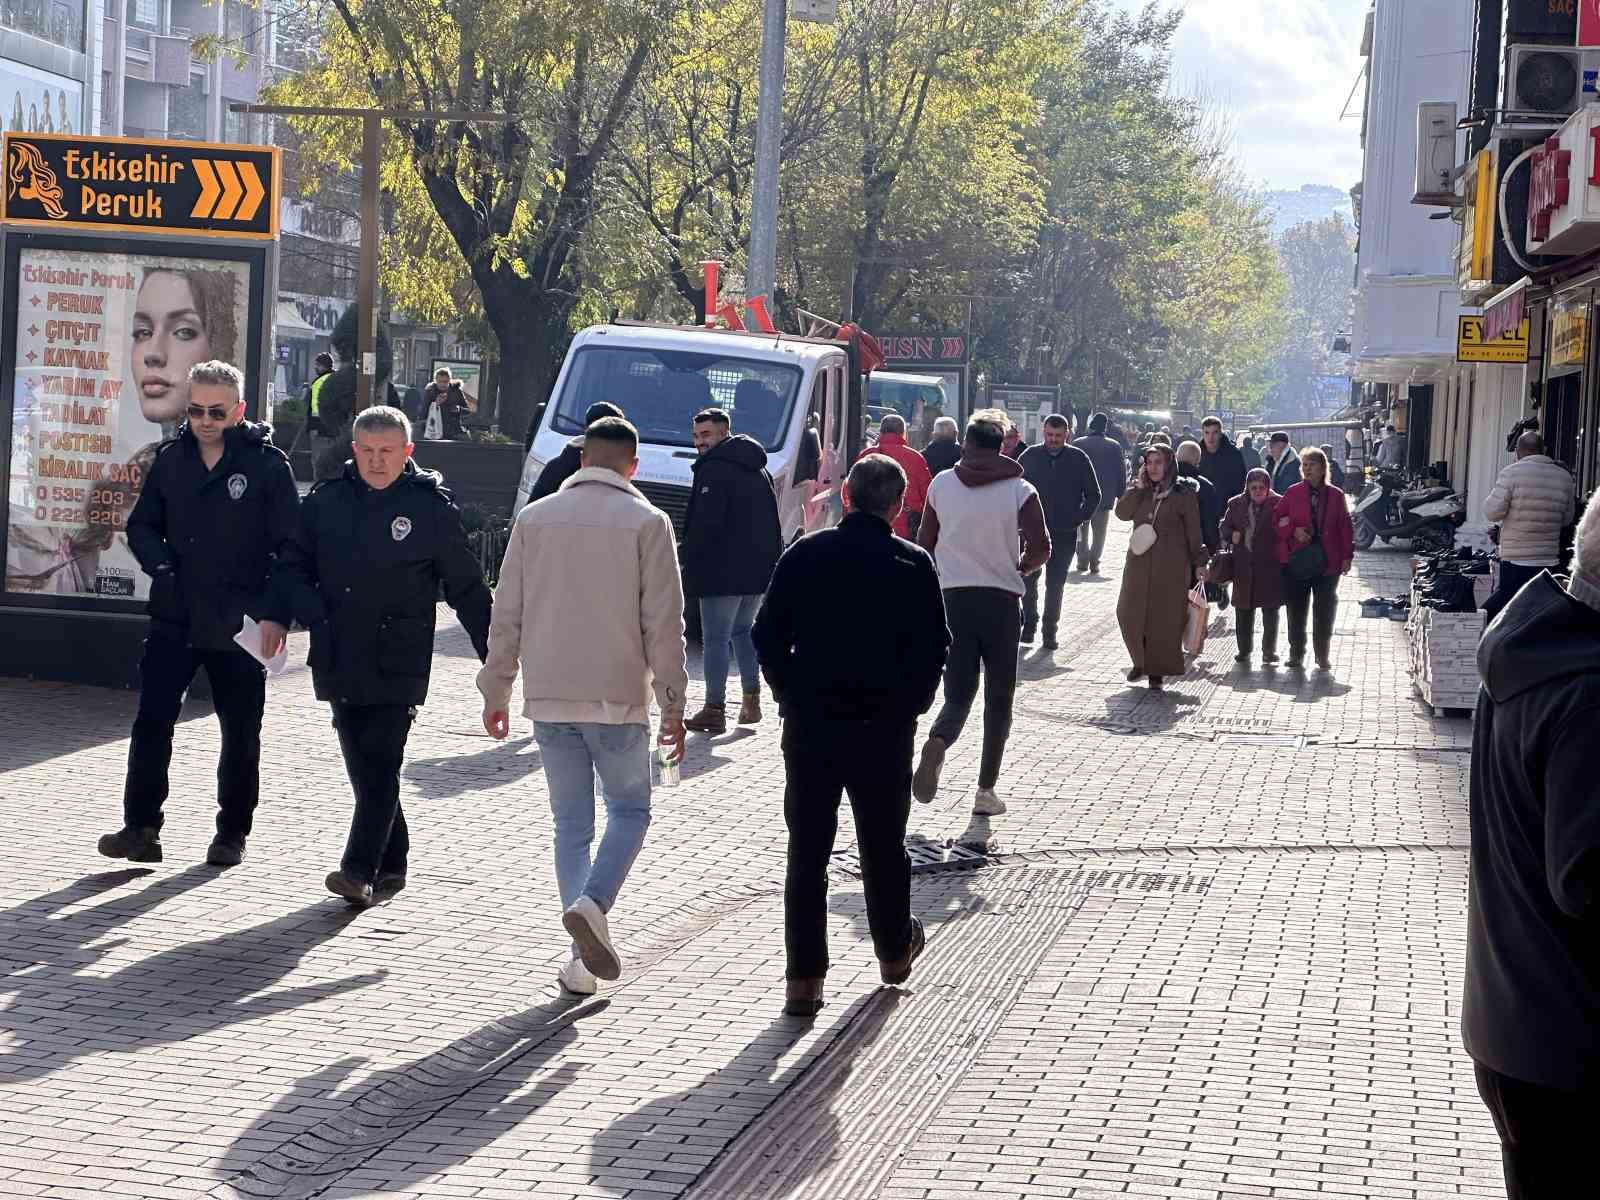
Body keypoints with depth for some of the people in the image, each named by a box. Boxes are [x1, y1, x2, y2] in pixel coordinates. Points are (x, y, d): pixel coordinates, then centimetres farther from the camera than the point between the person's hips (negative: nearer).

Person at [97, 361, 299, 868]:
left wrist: (276, 613, -16)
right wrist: (161, 564, -2)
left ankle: (232, 833, 20)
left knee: (241, 733, 7)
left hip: (240, 626, -3)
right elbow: (142, 526, 18)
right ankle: (141, 827, -2)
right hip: (174, 617, 3)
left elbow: (291, 548, -7)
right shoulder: (171, 459, 6)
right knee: (152, 721, -6)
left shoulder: (268, 465, -6)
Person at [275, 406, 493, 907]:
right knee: (361, 767, 10)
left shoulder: (432, 508, -2)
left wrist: (495, 657, 3)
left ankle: (360, 870, -15)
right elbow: (292, 566, 14)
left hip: (398, 663, -4)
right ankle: (392, 863, 23)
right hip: (339, 659, 4)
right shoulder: (326, 500, 7)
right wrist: (314, 613, -5)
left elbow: (466, 588, 3)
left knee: (380, 766, -12)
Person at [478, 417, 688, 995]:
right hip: (618, 696, -3)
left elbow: (506, 615, 6)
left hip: (549, 697, 3)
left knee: (571, 822, 10)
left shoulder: (534, 518, 6)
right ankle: (592, 904, -12)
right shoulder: (647, 523, -4)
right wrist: (672, 705, 0)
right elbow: (663, 623, -6)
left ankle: (583, 959, 4)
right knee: (629, 809, 13)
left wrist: (496, 692, 14)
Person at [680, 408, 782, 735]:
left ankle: (714, 710, -4)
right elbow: (772, 521, 20)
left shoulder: (715, 469, -12)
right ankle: (751, 702, 21)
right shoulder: (757, 469, 18)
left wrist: (689, 565, -11)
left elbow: (704, 524, -19)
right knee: (742, 630, 22)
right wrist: (772, 562, 22)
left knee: (715, 639, -4)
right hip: (758, 570, 9)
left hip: (722, 571, -9)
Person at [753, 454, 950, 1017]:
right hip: (884, 727, -1)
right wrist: (911, 704, 10)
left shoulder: (804, 555, -2)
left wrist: (791, 695, 11)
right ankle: (895, 952, 34)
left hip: (810, 724, 1)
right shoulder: (913, 564, -5)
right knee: (883, 845, 16)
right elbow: (933, 648, -5)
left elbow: (768, 636, -1)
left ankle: (803, 978, 1)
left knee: (807, 850, 4)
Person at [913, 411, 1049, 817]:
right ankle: (986, 791, 8)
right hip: (1001, 601, -1)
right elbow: (1041, 548, -12)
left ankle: (936, 743, -27)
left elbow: (925, 544, 8)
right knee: (998, 700, 11)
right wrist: (1020, 569, 9)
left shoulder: (942, 484, 3)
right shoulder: (1019, 490, -4)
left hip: (953, 599, 1)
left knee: (958, 695, 6)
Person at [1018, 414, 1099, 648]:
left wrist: (1078, 519, -2)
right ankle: (1028, 625, 11)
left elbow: (1094, 495, 9)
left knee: (1055, 585, 5)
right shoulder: (1030, 456, 2)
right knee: (1028, 580, -2)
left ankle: (1050, 632, 11)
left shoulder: (1079, 459, 1)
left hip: (1064, 534, 0)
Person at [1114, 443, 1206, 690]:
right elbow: (1122, 513, -1)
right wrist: (1138, 486, -6)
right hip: (1139, 563, 5)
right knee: (1129, 614, 3)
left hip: (1170, 567, -4)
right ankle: (1141, 661, 23)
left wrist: (1199, 563, -3)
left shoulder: (1184, 494, -2)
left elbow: (1193, 531, -1)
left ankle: (1158, 670, 8)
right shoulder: (1142, 492, 12)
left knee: (1164, 618, -1)